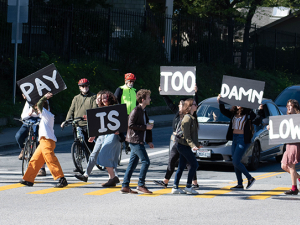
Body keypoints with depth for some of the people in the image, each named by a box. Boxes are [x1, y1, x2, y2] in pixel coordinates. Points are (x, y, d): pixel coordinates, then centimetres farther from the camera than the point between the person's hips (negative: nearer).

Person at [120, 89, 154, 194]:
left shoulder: (143, 111, 17)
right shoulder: (136, 111, -12)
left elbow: (146, 126, 23)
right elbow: (131, 125, -19)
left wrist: (149, 141, 16)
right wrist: (145, 127, -17)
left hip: (139, 141, 9)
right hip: (135, 141, -9)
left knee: (132, 164, 9)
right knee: (146, 161, -10)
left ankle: (125, 186, 11)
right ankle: (141, 185, -6)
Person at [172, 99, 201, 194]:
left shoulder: (192, 118, 15)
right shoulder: (187, 118, -15)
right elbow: (186, 135, -20)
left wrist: (197, 144, 29)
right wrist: (192, 145, -27)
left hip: (185, 146, 10)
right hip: (183, 145, -10)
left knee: (182, 166, 9)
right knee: (194, 164, -7)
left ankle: (175, 187, 11)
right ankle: (188, 187, -3)